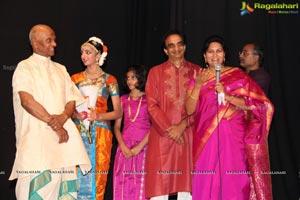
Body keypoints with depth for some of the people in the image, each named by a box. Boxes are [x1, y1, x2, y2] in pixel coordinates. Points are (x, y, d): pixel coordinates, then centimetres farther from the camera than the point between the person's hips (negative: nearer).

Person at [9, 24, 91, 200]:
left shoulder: (61, 69, 18)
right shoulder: (24, 67, 3)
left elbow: (72, 99, 12)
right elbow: (27, 101, -10)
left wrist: (63, 117, -10)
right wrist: (53, 123, -14)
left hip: (63, 133, 4)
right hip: (36, 136, -4)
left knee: (62, 183, -1)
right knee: (37, 183, -9)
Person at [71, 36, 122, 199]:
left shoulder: (109, 80, 5)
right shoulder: (75, 79, 12)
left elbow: (118, 112, 3)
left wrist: (98, 116, -12)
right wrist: (75, 114, -9)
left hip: (100, 133, -2)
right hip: (78, 132, 2)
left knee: (96, 176, -2)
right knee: (77, 175, -1)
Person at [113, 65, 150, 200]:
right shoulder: (123, 100, 13)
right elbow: (117, 126, 8)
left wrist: (139, 147, -13)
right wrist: (123, 145, -7)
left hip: (142, 146, -3)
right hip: (125, 147, 3)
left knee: (140, 183, -2)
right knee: (122, 182, 3)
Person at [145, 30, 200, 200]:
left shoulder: (196, 71, 9)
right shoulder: (156, 72, 9)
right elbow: (152, 105, 2)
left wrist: (182, 125, -10)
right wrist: (169, 129, -8)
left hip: (188, 133, 1)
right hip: (162, 134, 0)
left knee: (186, 179, 3)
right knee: (160, 181, -2)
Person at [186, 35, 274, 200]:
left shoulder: (237, 75, 3)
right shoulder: (197, 78, 9)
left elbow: (253, 104, -3)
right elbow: (190, 110, 0)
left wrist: (226, 95, -14)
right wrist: (198, 86, -12)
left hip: (233, 136, -1)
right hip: (206, 137, 2)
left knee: (234, 182, 0)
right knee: (206, 183, 3)